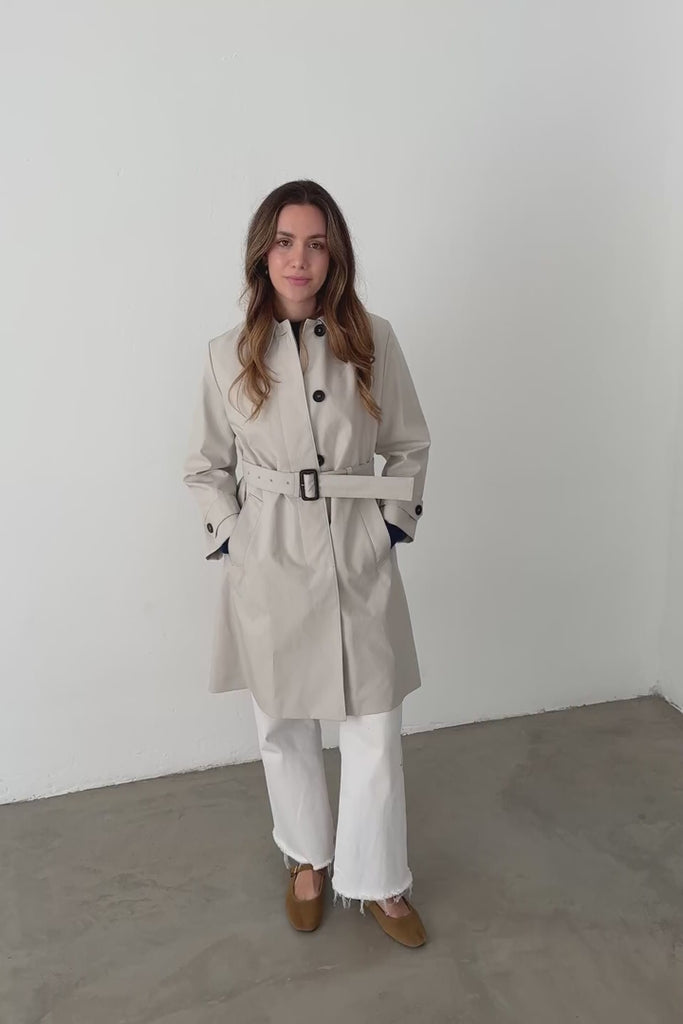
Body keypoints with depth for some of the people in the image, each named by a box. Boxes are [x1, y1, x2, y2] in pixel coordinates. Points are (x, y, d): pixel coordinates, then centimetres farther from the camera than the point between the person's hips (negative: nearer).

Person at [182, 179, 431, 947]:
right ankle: (309, 857, 43)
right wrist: (233, 534, -3)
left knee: (374, 733, 7)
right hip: (267, 567, 1)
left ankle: (379, 882, 32)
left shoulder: (372, 341, -2)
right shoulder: (229, 355, -1)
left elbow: (409, 446, 7)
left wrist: (395, 519, -2)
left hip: (358, 560, 0)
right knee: (283, 728, 16)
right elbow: (205, 467, 7)